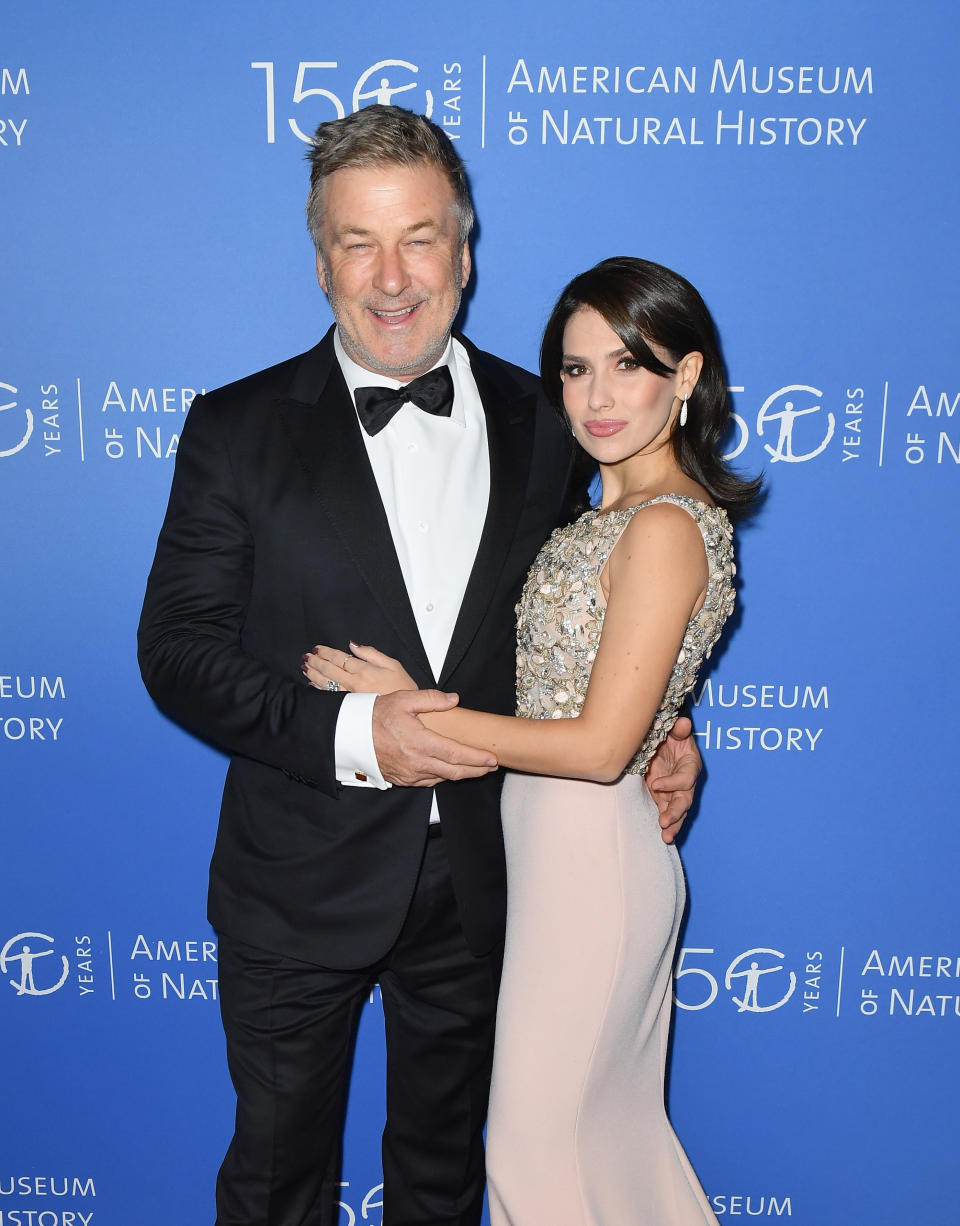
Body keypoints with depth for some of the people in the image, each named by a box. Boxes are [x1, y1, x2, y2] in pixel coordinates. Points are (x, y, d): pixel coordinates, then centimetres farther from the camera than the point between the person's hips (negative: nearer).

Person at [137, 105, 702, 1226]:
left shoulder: (539, 420, -2)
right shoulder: (238, 430, -9)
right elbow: (176, 649, -10)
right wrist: (347, 731, -23)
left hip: (480, 881, 2)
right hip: (301, 887, -2)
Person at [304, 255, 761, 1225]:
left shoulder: (664, 528, -21)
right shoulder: (612, 508, 8)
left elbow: (599, 744, -22)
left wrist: (414, 713, -17)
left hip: (590, 854, -9)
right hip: (557, 842, 9)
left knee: (538, 1141, 10)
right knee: (613, 1121, 24)